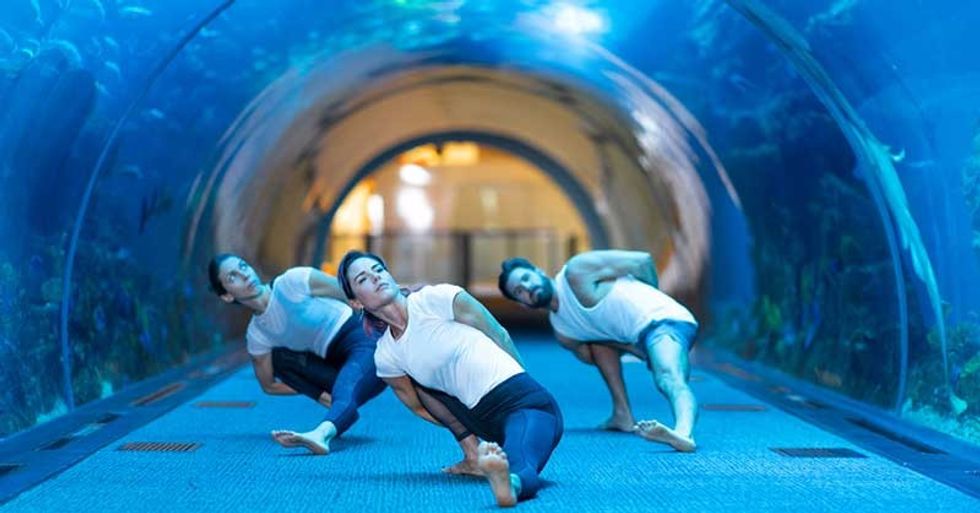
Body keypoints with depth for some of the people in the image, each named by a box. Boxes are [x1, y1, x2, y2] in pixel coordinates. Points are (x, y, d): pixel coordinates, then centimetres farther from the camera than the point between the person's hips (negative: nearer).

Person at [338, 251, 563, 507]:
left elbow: (499, 336, 5)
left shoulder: (437, 298, -6)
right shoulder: (385, 357, 6)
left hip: (526, 401, -6)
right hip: (485, 420, 7)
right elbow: (420, 408, 18)